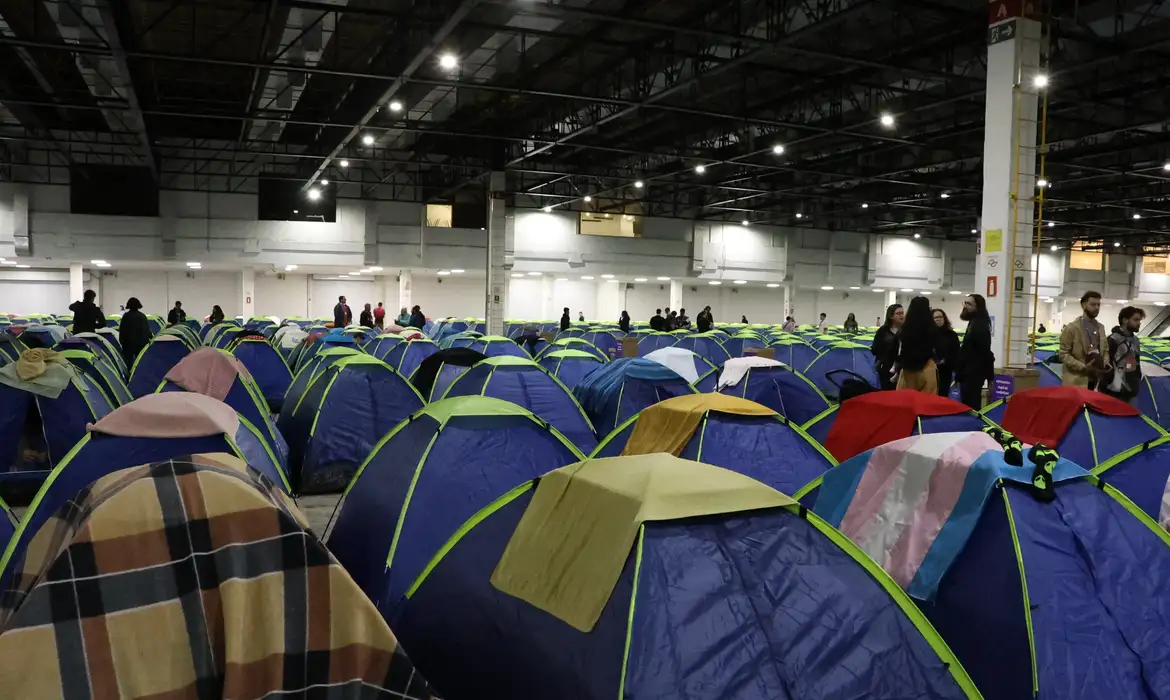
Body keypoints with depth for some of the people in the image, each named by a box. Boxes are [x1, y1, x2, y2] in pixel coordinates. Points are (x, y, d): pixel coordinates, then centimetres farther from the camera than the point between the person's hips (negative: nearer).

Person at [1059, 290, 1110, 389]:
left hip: (1096, 380, 6)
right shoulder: (1071, 328, -6)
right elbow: (1063, 354, -10)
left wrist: (1105, 363, 1)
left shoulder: (1101, 327, 14)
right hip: (1076, 381, -6)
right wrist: (1083, 367, -20)